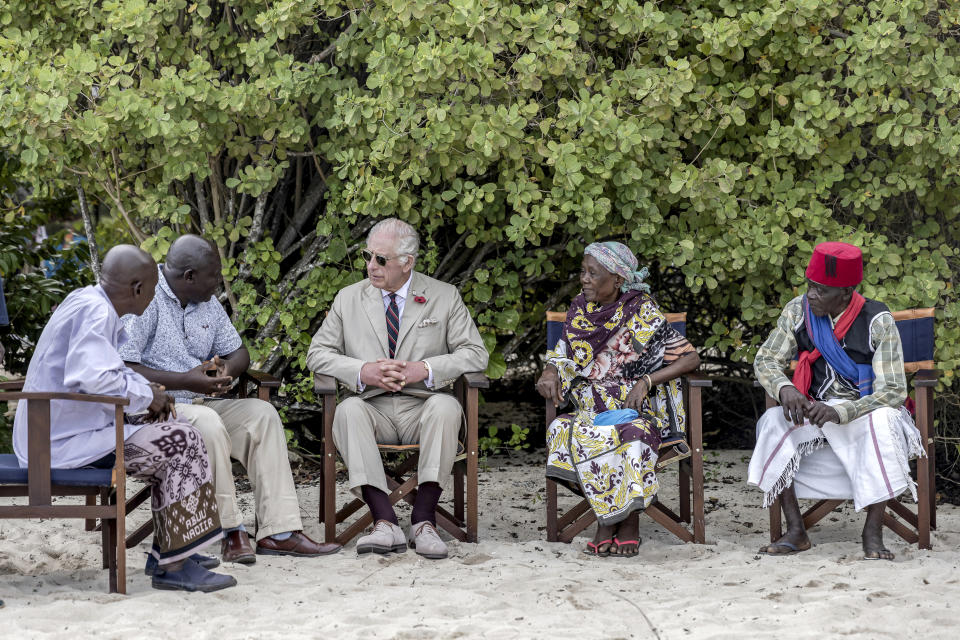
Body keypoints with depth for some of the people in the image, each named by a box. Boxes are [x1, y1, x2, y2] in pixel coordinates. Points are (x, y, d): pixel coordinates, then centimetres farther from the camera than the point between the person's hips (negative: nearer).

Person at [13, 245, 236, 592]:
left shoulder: (87, 301, 14)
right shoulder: (94, 312, -19)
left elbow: (108, 370, 27)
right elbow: (93, 379, -33)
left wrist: (150, 391, 9)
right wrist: (147, 396, -17)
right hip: (67, 440, -11)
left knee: (171, 437, 18)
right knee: (182, 442, -11)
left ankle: (166, 549, 17)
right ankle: (174, 564, -10)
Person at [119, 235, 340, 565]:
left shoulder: (207, 302, 14)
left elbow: (238, 352, 21)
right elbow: (123, 369, -20)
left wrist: (227, 369, -5)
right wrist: (186, 381, -24)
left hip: (203, 401, 8)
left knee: (262, 413, -15)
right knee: (208, 423, -36)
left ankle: (279, 531, -21)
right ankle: (231, 533, -29)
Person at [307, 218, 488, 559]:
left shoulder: (444, 297, 8)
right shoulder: (348, 299, 12)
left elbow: (475, 354, 2)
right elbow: (317, 353, 9)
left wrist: (425, 370, -15)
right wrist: (362, 371, -11)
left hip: (422, 404, -1)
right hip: (372, 406, 1)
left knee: (445, 406, -35)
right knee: (348, 411, -33)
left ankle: (424, 519, -35)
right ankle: (385, 523, -41)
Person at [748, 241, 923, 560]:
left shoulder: (877, 322, -16)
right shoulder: (798, 310, -4)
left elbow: (893, 391, -20)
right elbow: (766, 360, 0)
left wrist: (839, 412, -36)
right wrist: (785, 389, -25)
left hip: (862, 414, -4)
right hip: (814, 412, 4)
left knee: (884, 421, -37)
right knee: (772, 423, -25)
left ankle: (873, 532, -31)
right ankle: (795, 531, -24)